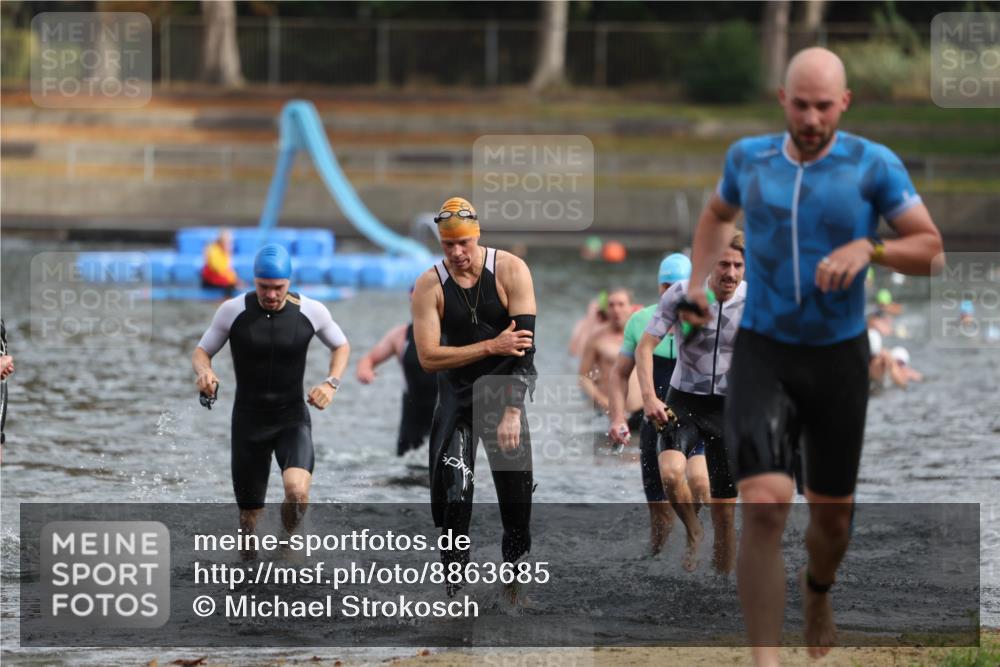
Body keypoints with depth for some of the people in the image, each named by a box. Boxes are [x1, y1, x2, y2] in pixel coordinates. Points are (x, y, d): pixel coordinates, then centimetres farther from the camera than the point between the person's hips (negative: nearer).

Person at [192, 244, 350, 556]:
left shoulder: (311, 311, -6)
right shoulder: (233, 311, -7)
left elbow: (341, 346, 12)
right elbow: (201, 351, 4)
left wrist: (331, 383, -6)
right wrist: (204, 372, -20)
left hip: (293, 419, -1)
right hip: (249, 421, 1)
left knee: (297, 490, -27)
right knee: (250, 513, 4)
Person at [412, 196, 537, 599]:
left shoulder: (510, 270, -12)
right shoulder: (430, 285, -8)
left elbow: (525, 345, -17)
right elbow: (428, 357, -15)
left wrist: (512, 411, -24)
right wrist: (491, 346, -23)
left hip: (507, 388, -1)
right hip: (458, 392, 1)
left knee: (517, 494, -1)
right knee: (452, 493, -10)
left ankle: (514, 586, 14)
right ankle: (453, 591, -3)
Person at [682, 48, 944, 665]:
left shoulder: (873, 166, -9)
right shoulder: (750, 157, 0)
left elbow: (931, 250, -9)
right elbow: (718, 215, 23)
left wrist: (868, 248, -27)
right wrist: (697, 283, 8)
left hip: (839, 357, 0)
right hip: (762, 354, 0)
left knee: (832, 514, 15)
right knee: (764, 505, -20)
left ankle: (818, 591, 51)